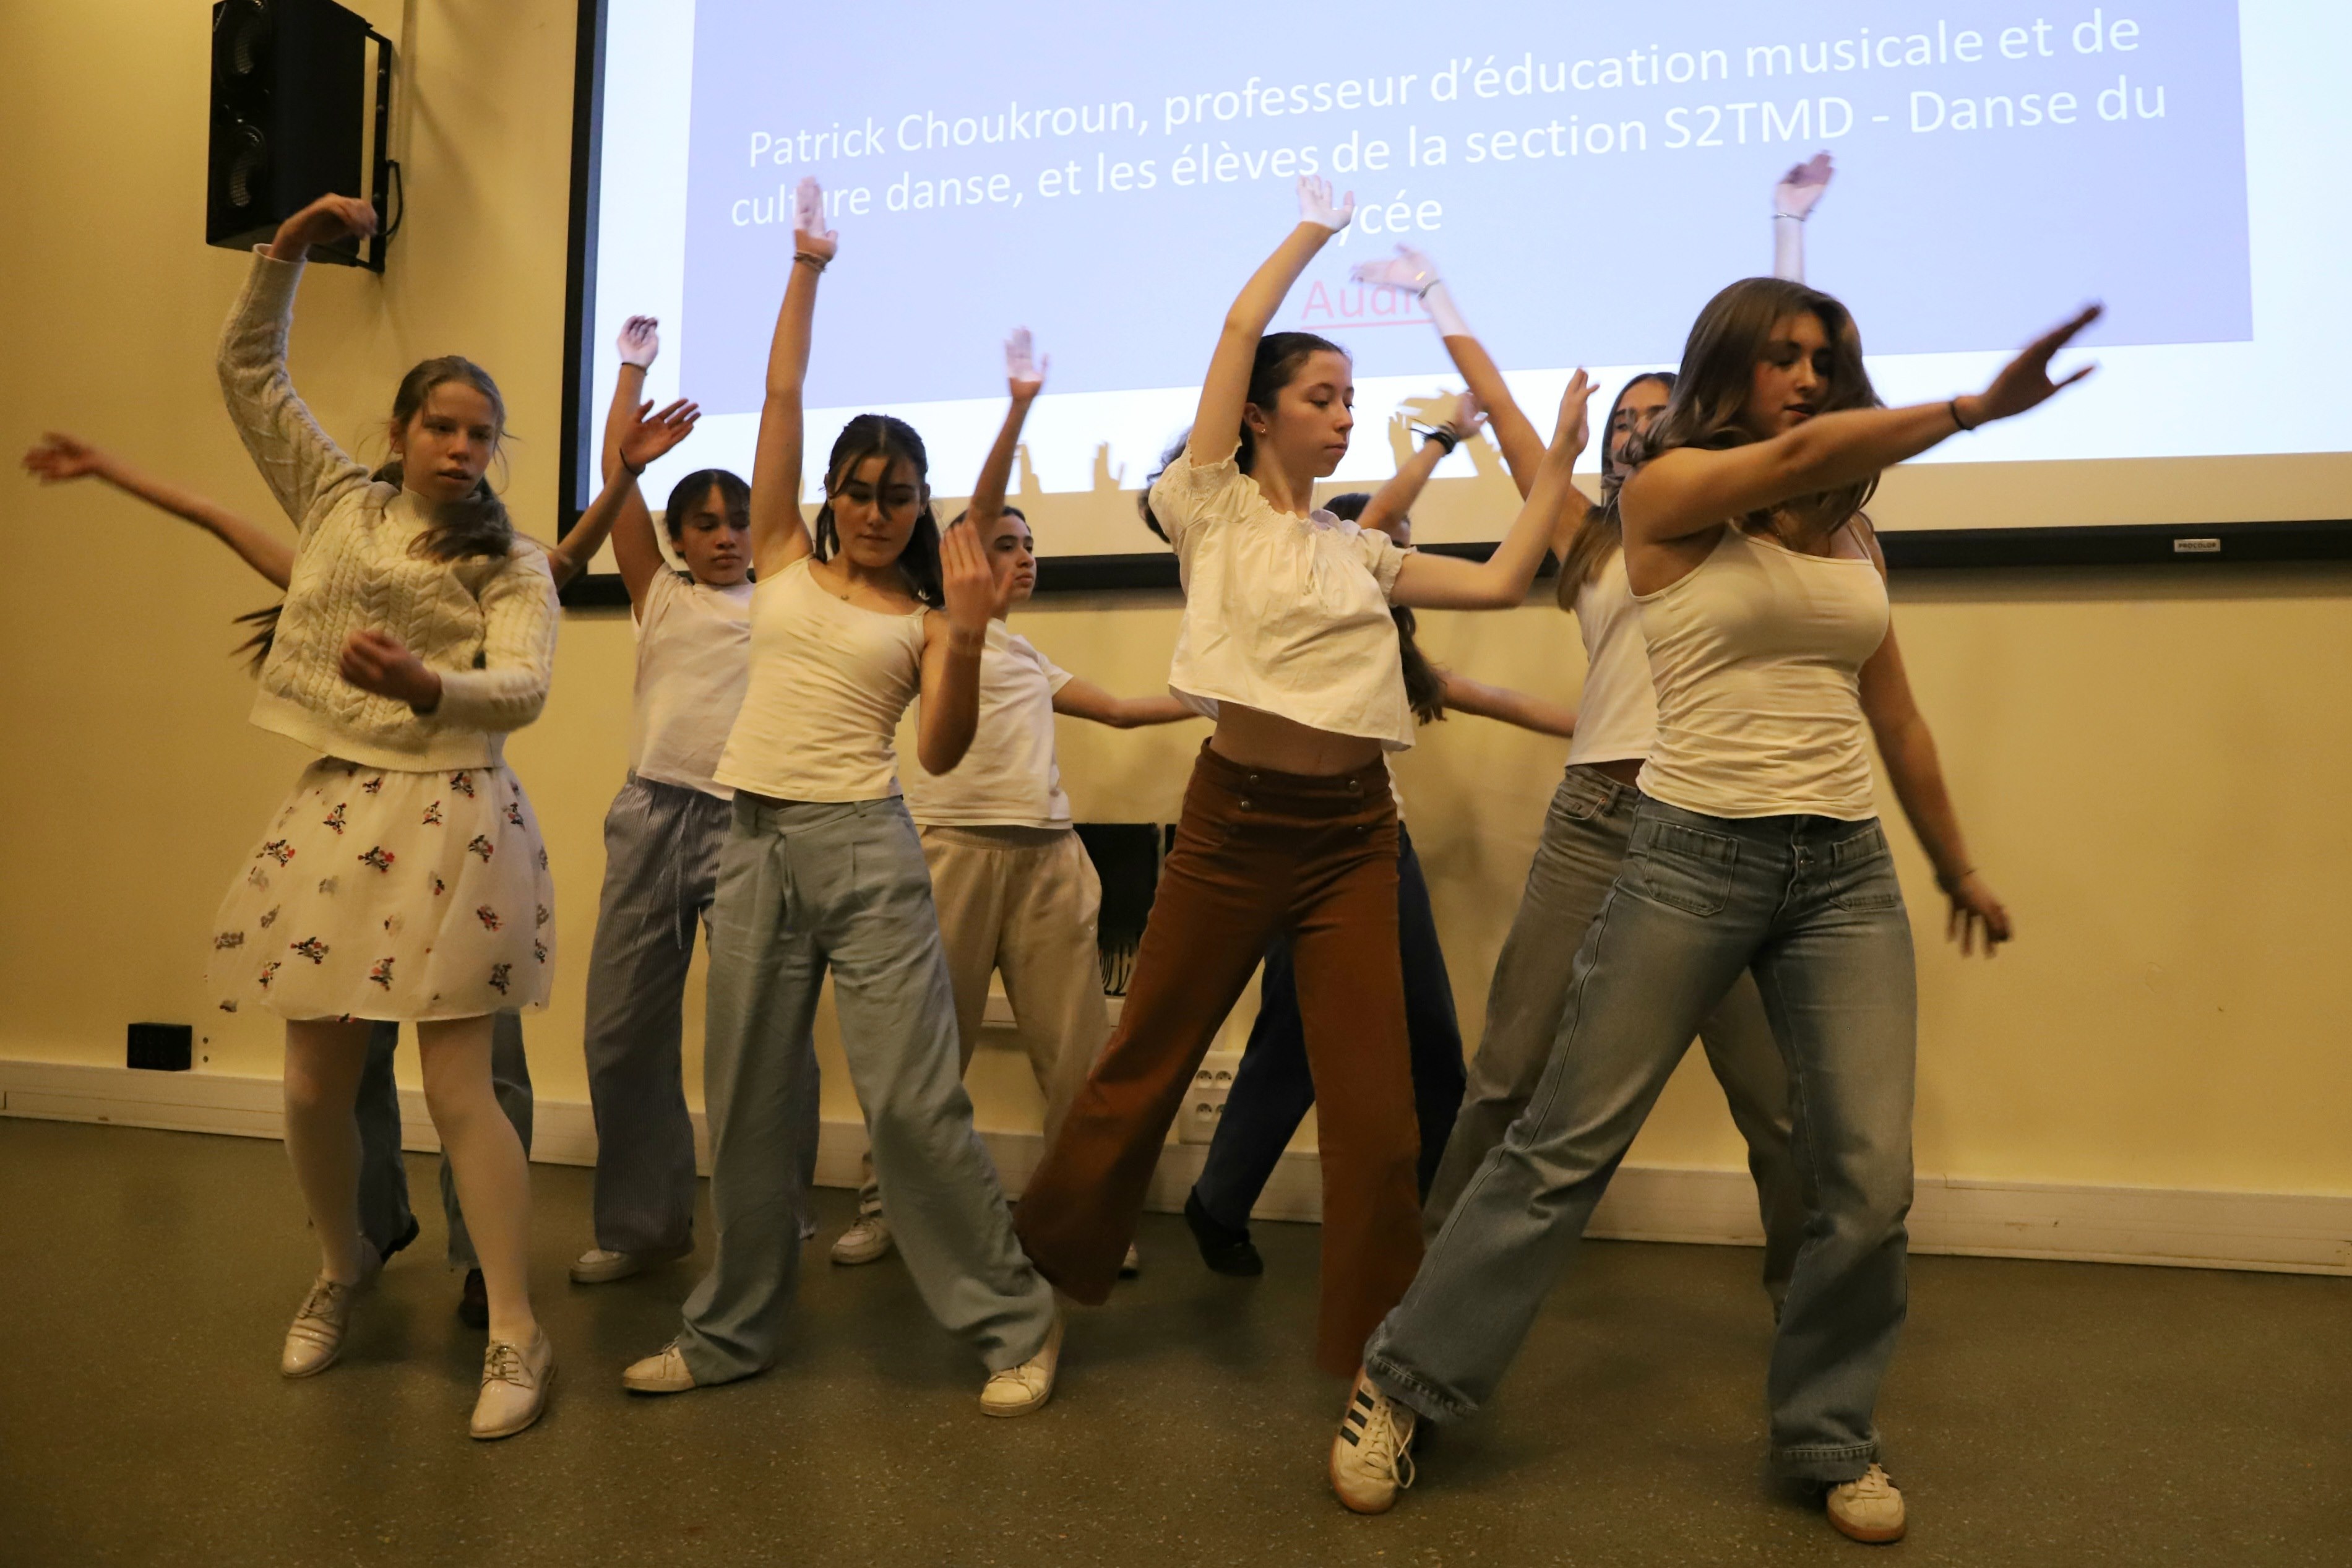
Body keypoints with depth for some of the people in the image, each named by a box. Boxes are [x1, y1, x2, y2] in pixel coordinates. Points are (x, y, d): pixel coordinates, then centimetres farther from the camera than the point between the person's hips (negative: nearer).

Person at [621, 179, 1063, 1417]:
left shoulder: (924, 615, 5)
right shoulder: (783, 561, 12)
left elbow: (940, 754, -6)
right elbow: (780, 399, 10)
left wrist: (969, 634, -17)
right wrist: (806, 271, 9)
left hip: (865, 850, -3)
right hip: (754, 845, 4)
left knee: (911, 1102, -5)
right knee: (750, 1102, 10)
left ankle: (1013, 1322, 10)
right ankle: (731, 1329, 26)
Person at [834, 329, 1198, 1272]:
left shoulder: (1030, 661, 25)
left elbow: (1119, 710, 27)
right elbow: (977, 515, -7)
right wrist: (1018, 410, -12)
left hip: (1049, 853, 6)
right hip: (958, 848, -6)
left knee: (1075, 1046, 3)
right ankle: (884, 1206, 16)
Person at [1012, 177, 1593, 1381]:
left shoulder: (1358, 550, 16)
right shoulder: (1213, 508, 2)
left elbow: (1502, 582, 11)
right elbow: (1241, 325, -2)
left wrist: (1559, 451, 11)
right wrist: (1314, 230, 11)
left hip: (1354, 835, 4)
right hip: (1236, 820, -4)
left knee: (1375, 1108, 1)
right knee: (1143, 1070, 6)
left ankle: (1375, 1349, 16)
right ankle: (1039, 1277, 28)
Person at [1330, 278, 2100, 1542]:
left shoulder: (1852, 534, 14)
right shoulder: (1665, 493, -1)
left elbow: (1894, 713, 21)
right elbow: (1798, 456, -22)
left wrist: (1957, 867, 27)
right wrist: (1976, 405, -23)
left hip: (1846, 871, 5)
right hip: (1694, 858, -5)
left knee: (1870, 1183, 2)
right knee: (1564, 1147, 1)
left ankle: (1828, 1438, 27)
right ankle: (1400, 1387, 17)